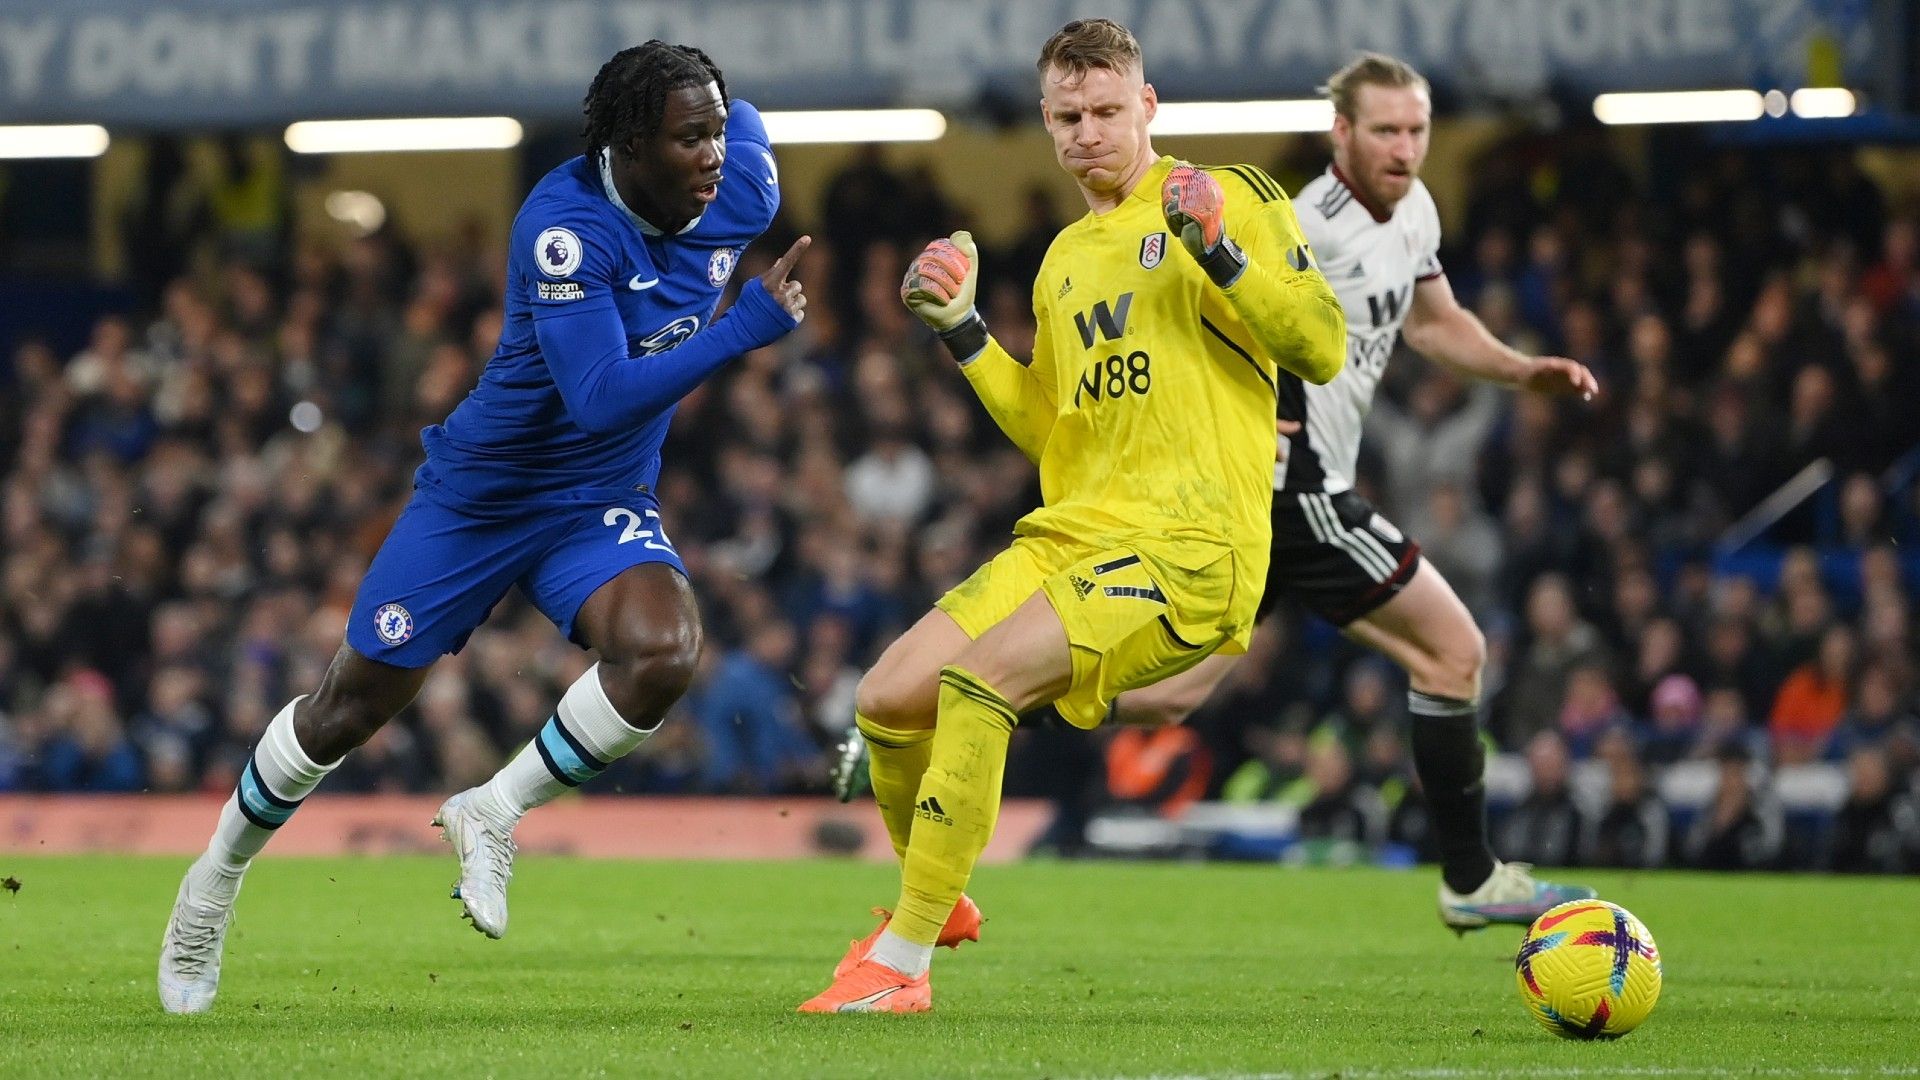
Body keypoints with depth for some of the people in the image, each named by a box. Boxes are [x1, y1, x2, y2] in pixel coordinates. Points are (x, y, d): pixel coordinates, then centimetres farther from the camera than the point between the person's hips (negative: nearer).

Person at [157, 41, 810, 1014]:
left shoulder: (739, 195, -11)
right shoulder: (566, 227, -30)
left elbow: (742, 114, 16)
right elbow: (600, 398, -39)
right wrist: (744, 328, -42)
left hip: (601, 508, 4)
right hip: (484, 490, -4)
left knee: (662, 650, -28)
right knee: (353, 704, 8)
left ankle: (493, 814, -6)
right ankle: (215, 882, 33)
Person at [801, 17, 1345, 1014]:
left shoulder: (1224, 197, 2)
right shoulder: (1066, 259, 22)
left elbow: (1322, 348, -6)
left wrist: (1221, 254, -18)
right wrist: (961, 332, 16)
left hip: (1190, 540, -7)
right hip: (1069, 532, 7)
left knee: (980, 678, -27)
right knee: (888, 699, -5)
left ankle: (898, 964, -21)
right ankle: (931, 906, 22)